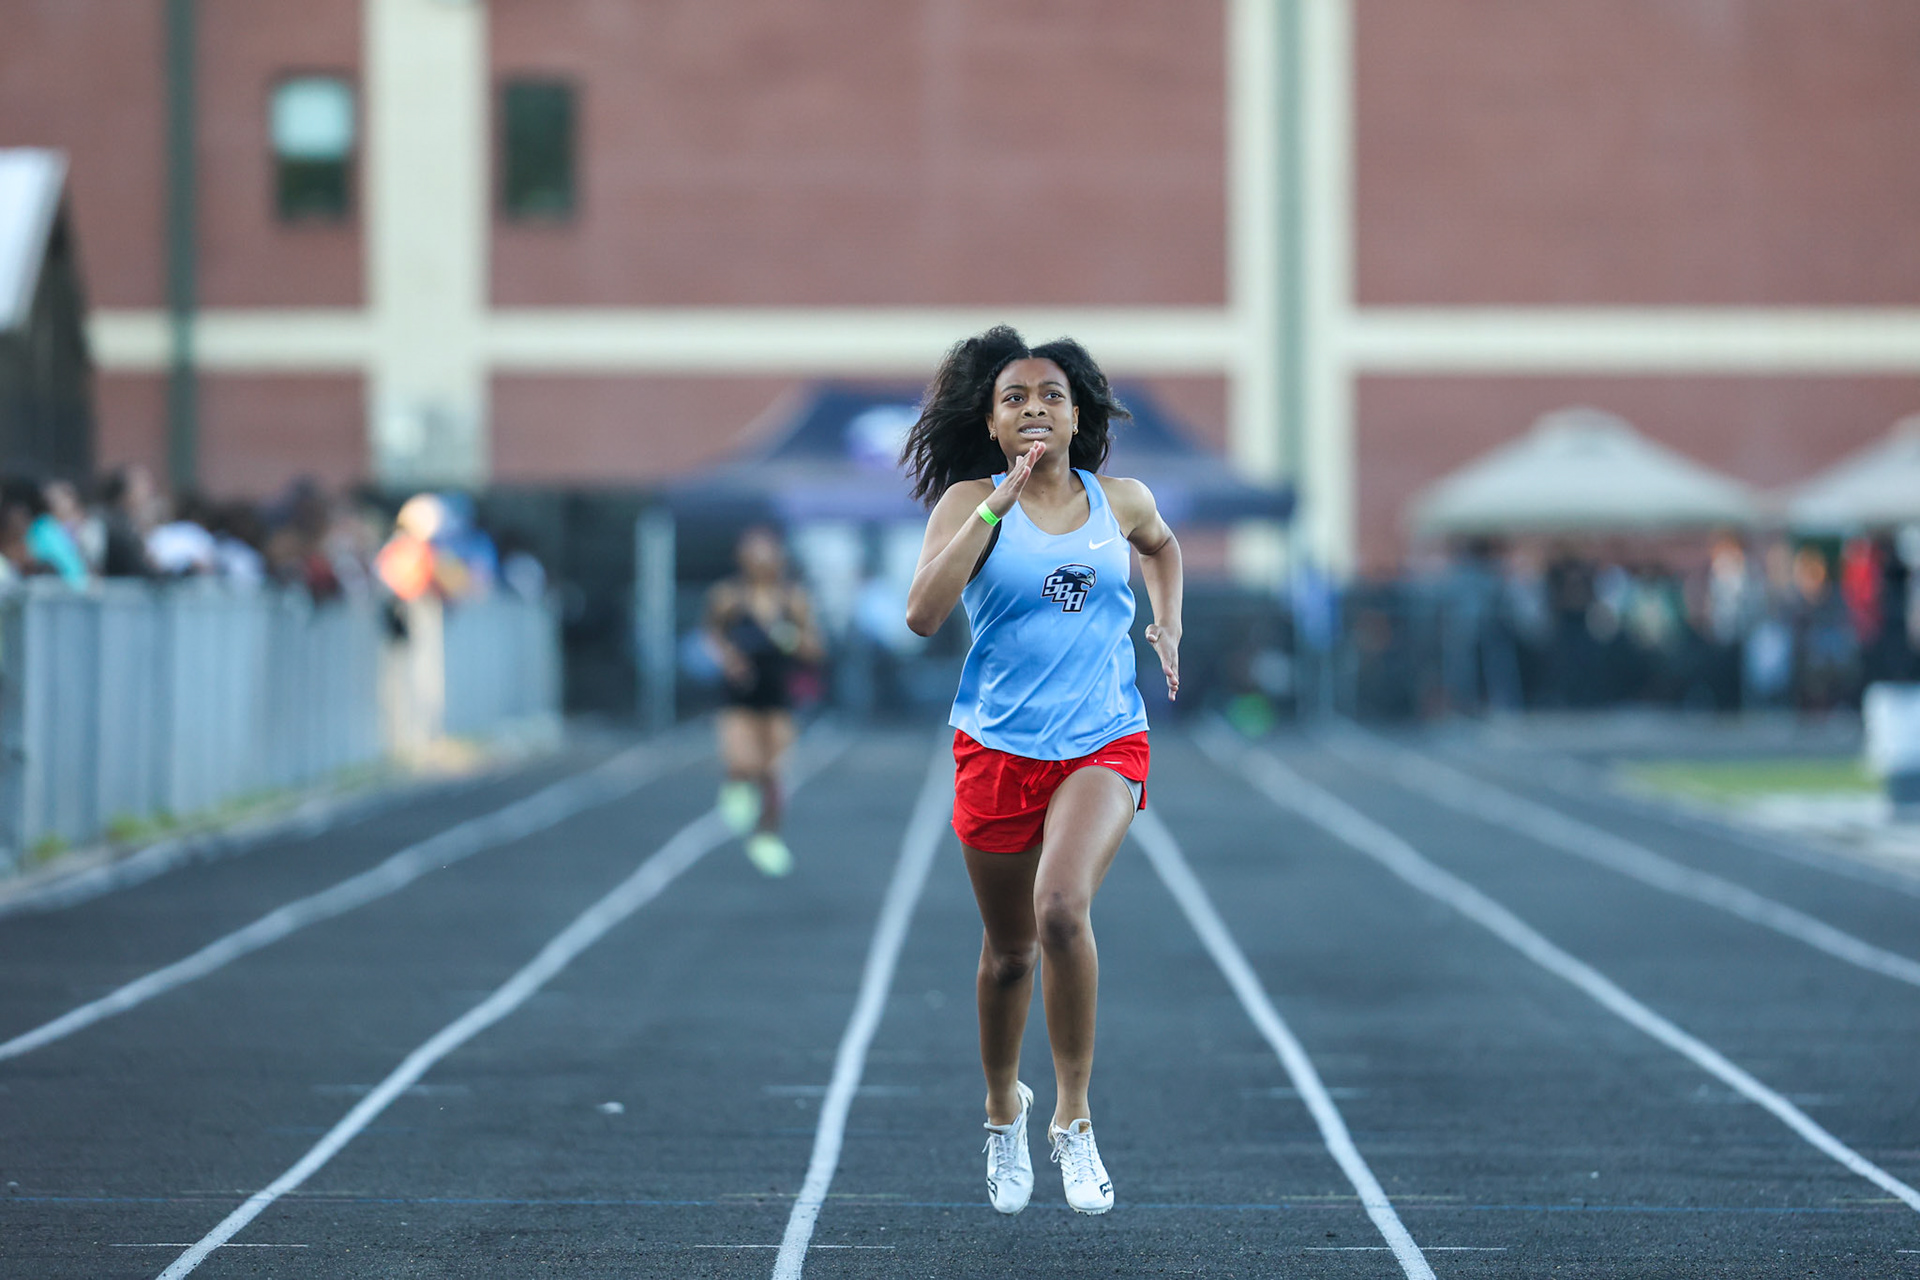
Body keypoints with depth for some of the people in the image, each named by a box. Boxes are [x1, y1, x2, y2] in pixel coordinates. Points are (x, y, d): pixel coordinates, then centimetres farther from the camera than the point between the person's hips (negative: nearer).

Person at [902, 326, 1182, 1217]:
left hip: (1103, 743, 0)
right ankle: (1003, 1107, 39)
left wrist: (1168, 626, 14)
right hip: (997, 747, 0)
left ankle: (1073, 1117, -14)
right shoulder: (972, 500, -3)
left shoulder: (1121, 501, 5)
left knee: (1062, 908, -26)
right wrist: (995, 505, -19)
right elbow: (923, 615, -18)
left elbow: (1161, 545, 30)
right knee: (1008, 949, 11)